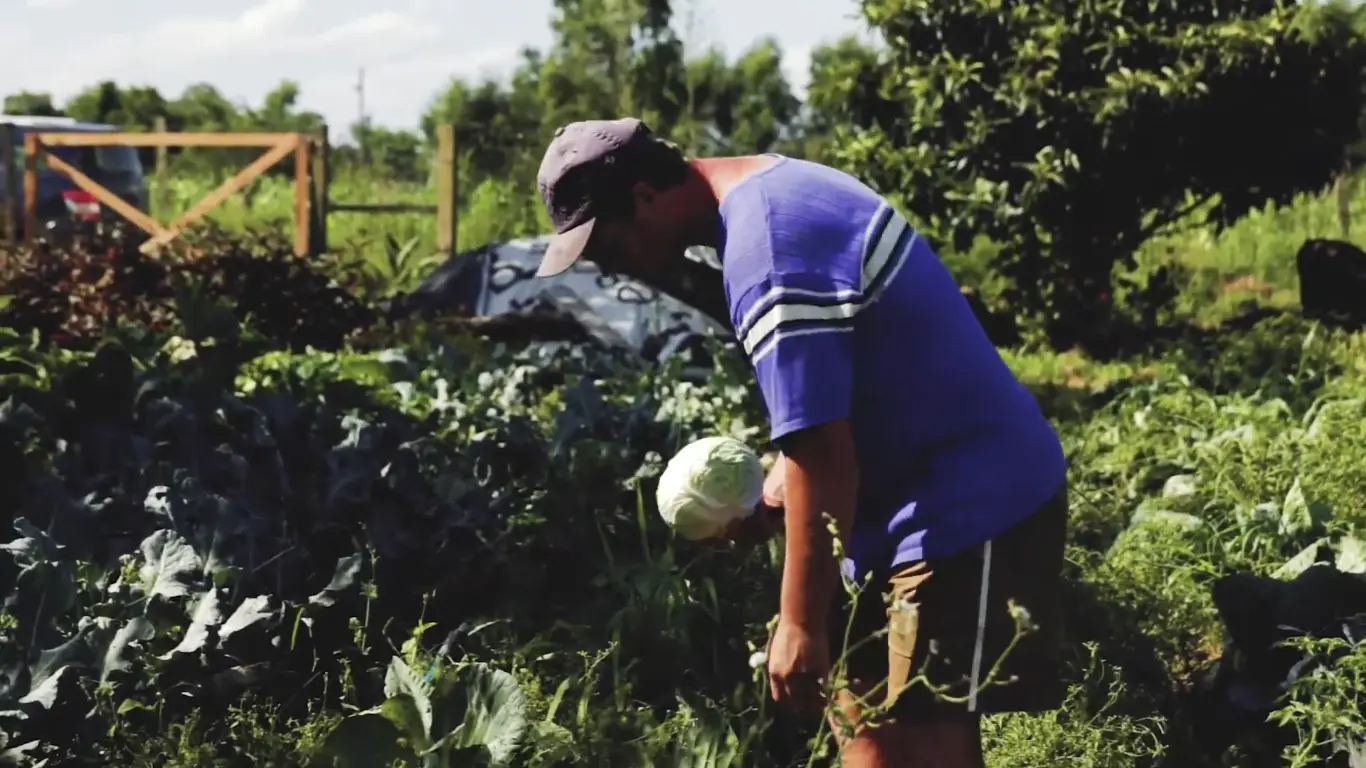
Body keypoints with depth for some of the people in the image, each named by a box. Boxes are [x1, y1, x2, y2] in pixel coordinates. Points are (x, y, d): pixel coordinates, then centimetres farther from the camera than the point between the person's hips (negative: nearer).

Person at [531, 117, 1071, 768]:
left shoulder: (766, 258, -24)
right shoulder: (773, 190, 9)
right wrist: (782, 479, 9)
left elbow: (825, 458, -25)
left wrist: (800, 623, -19)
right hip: (952, 488, 11)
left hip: (968, 503, -11)